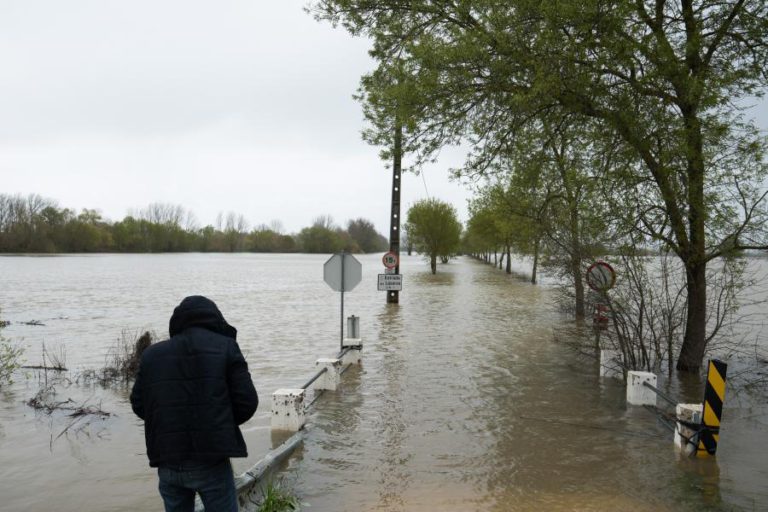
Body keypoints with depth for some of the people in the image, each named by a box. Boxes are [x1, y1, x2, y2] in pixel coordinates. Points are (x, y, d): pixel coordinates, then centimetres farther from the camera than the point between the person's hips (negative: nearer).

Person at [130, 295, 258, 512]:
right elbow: (247, 401, -7)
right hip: (210, 461, -4)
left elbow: (138, 404, 10)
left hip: (167, 463, 4)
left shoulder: (151, 354, 9)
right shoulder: (225, 347, -2)